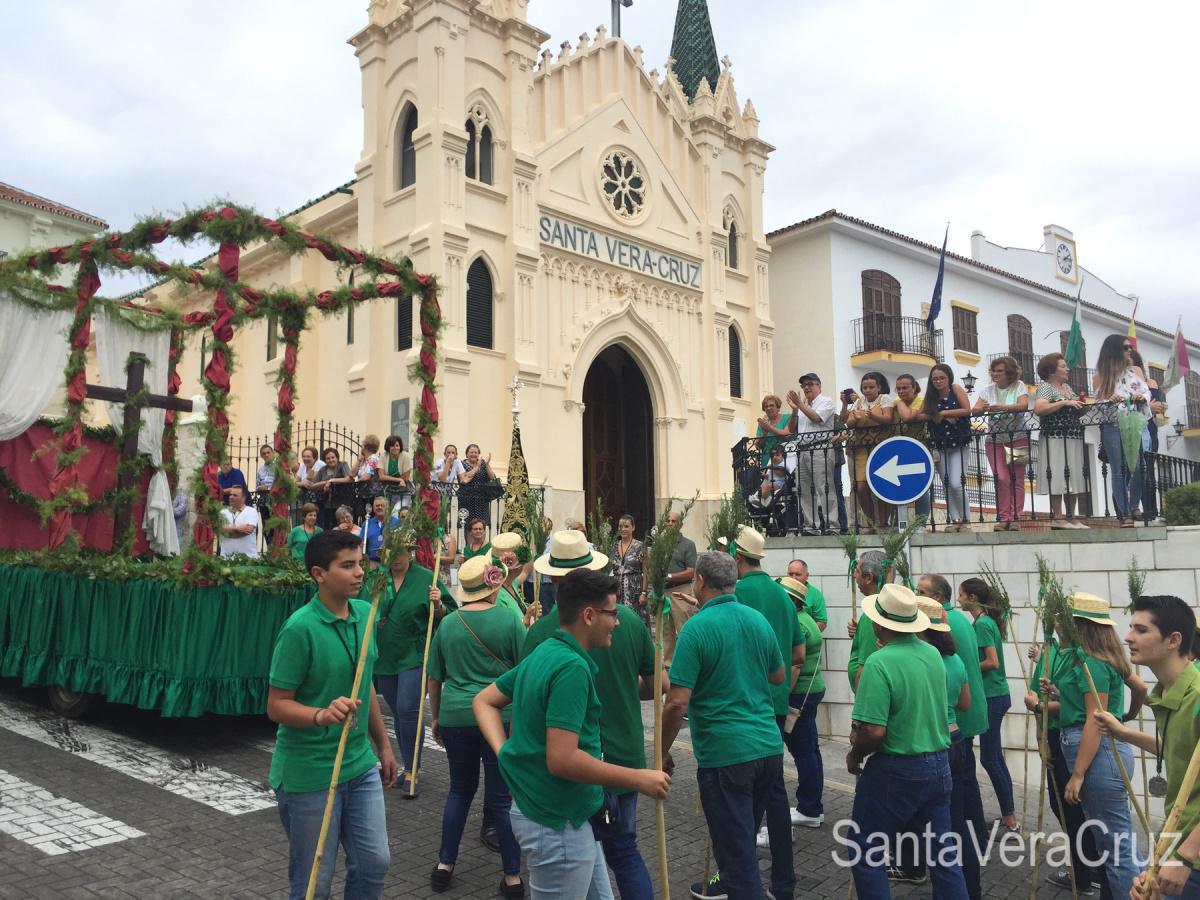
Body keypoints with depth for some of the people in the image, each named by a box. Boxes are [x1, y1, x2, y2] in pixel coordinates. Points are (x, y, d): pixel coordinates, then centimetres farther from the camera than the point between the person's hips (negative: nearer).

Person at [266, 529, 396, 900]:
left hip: (361, 765, 6)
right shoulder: (300, 628, -20)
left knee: (374, 863, 13)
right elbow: (277, 706, -16)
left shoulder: (365, 613, 1)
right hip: (309, 775, -6)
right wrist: (321, 715, -34)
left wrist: (383, 745, 17)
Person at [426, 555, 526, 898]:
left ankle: (445, 864, 25)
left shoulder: (448, 623, 1)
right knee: (502, 797, 6)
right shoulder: (509, 620, -7)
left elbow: (434, 677, 9)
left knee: (460, 790, 20)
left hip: (455, 716, 3)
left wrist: (435, 717, 22)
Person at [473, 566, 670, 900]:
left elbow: (483, 701, 14)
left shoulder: (542, 653, 7)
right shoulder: (572, 667, -23)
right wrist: (639, 779, -20)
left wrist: (505, 752, 2)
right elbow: (562, 759, -29)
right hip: (557, 824, -9)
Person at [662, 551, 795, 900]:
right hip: (769, 746, 6)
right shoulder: (758, 619, 3)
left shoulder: (696, 628, -15)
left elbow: (677, 703, -19)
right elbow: (779, 677, 18)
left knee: (736, 842, 4)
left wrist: (662, 753, -7)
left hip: (725, 753, -6)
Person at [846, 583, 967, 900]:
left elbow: (874, 732, -26)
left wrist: (854, 755, -6)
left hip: (895, 770, -7)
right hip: (939, 765, 7)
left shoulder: (879, 663, -22)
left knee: (867, 852, 10)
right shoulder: (933, 654, 1)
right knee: (942, 851, 17)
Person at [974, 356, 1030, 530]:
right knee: (1001, 478, -8)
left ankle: (1015, 518, 3)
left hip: (1018, 438, -1)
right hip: (995, 440, 2)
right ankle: (1004, 518, -1)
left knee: (1017, 480, -2)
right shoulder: (988, 390, 6)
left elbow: (1024, 405, -19)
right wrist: (983, 409, -27)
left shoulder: (1019, 386, -1)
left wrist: (1003, 408, -35)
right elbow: (974, 410, -3)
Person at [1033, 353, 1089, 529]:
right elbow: (1038, 409, -21)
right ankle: (1057, 518, -6)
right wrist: (1064, 402, -20)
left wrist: (1080, 403, 7)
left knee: (1074, 478, 7)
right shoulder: (1045, 387, -5)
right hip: (1055, 440, -8)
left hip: (1074, 440, 8)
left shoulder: (1068, 387, 19)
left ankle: (1071, 517, 12)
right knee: (1058, 478, -9)